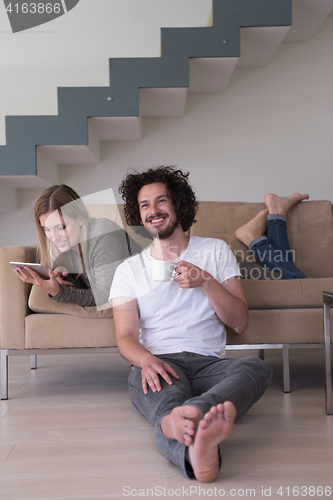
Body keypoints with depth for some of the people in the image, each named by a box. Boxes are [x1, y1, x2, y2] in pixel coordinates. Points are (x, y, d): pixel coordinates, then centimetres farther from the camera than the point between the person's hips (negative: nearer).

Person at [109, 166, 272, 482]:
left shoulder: (215, 251, 17)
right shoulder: (129, 269, 16)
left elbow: (239, 322, 11)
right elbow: (126, 337, 4)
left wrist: (206, 282, -6)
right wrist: (146, 359, -20)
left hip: (209, 363, 2)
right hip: (157, 365, -1)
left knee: (257, 368, -34)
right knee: (166, 388, -39)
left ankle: (185, 417, -63)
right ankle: (196, 449, -71)